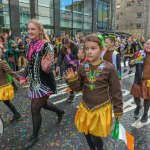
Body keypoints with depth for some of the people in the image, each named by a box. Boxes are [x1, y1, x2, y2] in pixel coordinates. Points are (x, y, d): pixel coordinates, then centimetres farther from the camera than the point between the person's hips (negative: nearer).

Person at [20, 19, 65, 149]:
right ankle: (60, 111, 51)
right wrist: (24, 76, 14)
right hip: (35, 81, 8)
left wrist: (45, 68, -42)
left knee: (35, 109, 2)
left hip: (43, 82, -8)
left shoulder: (46, 46, -19)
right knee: (42, 104, 24)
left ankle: (34, 137, 25)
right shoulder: (32, 45, 4)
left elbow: (48, 67, -20)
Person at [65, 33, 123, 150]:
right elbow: (78, 88, 1)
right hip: (85, 108, 4)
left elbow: (116, 91, -8)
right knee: (87, 133, 19)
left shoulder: (109, 68, -16)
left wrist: (118, 110, -1)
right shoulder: (82, 67, -6)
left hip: (101, 109, -4)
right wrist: (71, 80, -19)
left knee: (95, 137, 3)